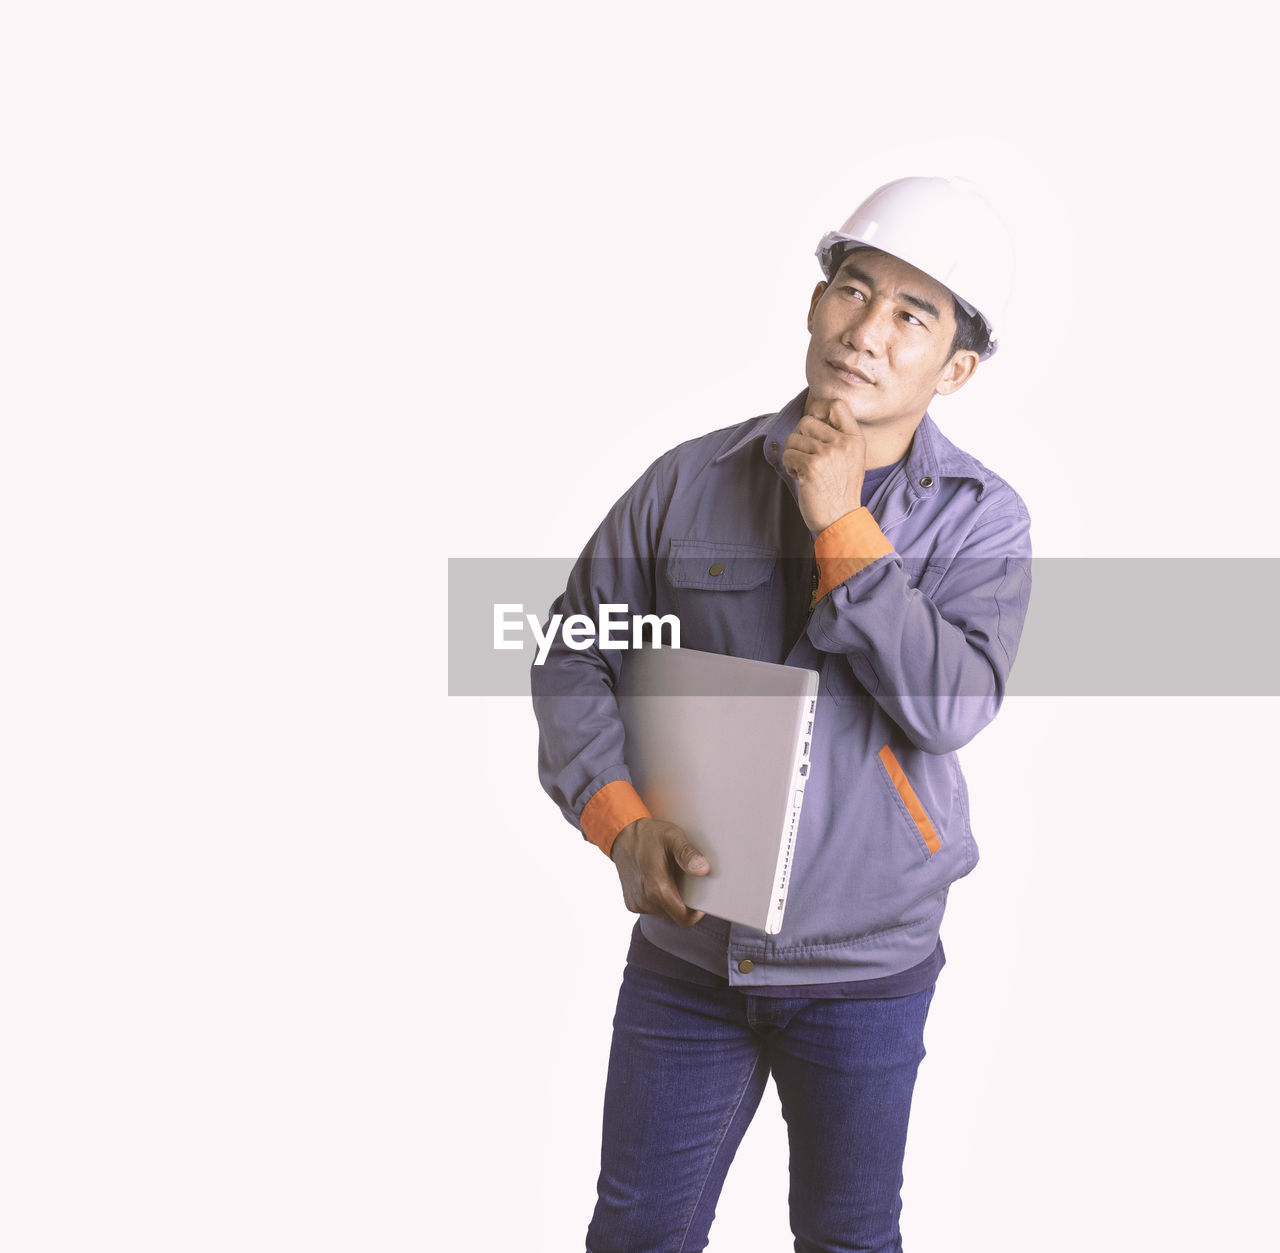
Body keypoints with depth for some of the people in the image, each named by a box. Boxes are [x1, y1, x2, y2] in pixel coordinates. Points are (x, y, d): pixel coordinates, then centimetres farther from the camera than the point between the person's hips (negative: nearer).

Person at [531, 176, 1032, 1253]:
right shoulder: (691, 483, -4)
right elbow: (573, 654, 1)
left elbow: (952, 706, -21)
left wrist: (840, 528, -22)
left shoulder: (981, 518, -7)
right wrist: (619, 817, -14)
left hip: (864, 966, -1)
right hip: (683, 947, 1)